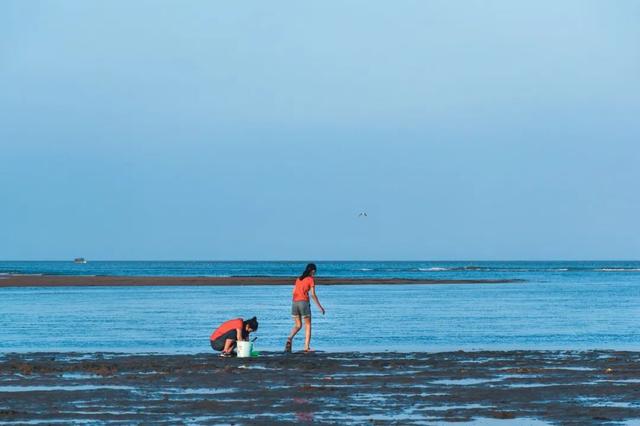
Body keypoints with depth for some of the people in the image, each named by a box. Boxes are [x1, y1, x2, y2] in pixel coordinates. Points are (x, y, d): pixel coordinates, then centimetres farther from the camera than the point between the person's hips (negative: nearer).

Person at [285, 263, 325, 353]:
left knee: (298, 325, 14)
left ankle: (290, 338, -14)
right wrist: (320, 307, -2)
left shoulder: (299, 279, 17)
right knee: (308, 326, 6)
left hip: (295, 302, 5)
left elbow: (294, 292, 16)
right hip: (304, 302, -5)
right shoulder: (311, 279, 0)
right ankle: (307, 347, -2)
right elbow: (313, 294, -6)